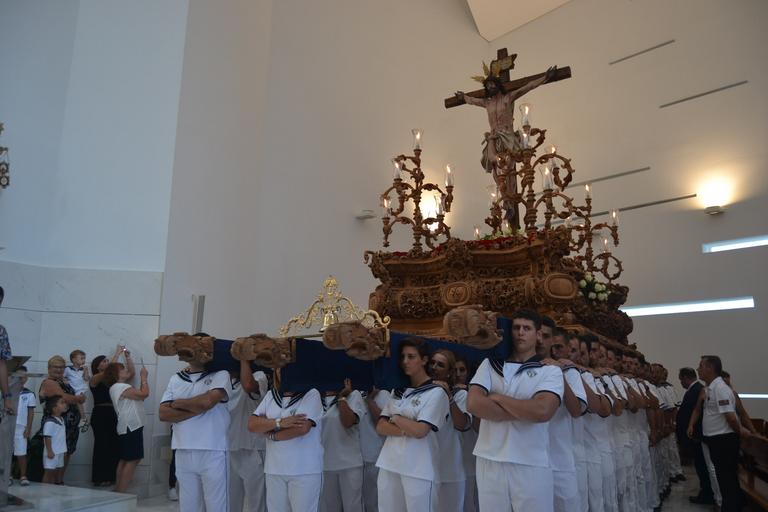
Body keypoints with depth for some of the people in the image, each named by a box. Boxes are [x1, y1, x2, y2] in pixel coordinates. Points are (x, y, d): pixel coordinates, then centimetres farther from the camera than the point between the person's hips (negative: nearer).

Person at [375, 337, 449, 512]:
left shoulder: (436, 392, -7)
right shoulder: (398, 391, 12)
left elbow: (420, 431, -16)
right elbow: (380, 427, 4)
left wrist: (395, 418, -2)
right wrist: (406, 429, -12)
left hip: (418, 469, -6)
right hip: (389, 465, 6)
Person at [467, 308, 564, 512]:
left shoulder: (551, 371, -1)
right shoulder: (490, 365, 6)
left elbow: (542, 411, -19)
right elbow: (473, 404, -10)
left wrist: (497, 398, -9)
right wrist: (525, 412, -12)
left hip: (532, 466, -2)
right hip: (489, 462, 2)